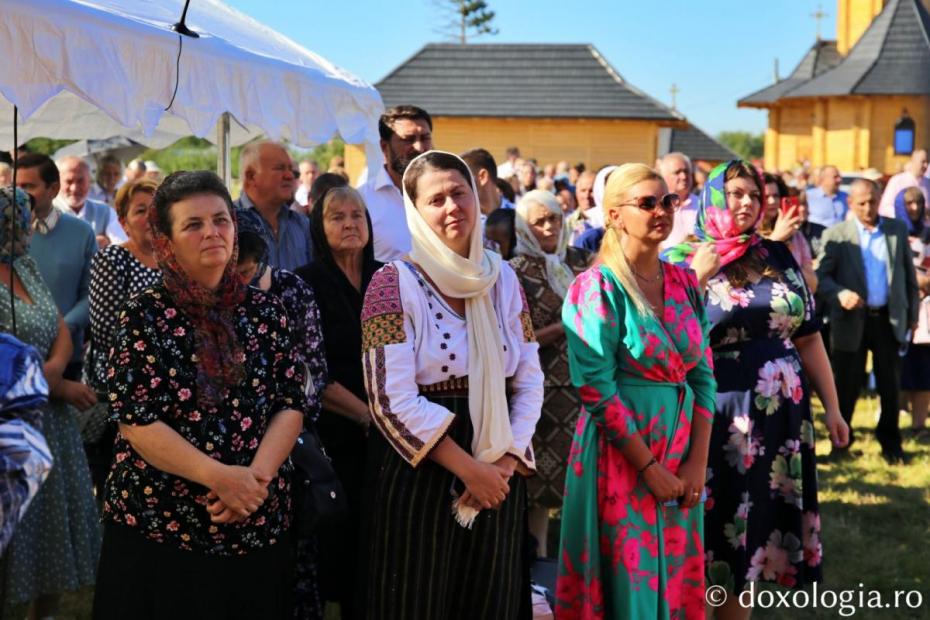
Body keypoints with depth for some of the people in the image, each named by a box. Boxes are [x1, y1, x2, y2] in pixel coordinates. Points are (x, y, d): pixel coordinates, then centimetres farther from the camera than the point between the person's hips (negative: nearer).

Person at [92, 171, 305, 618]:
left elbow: (291, 403, 2)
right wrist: (219, 476, -20)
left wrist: (257, 476, -15)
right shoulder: (144, 316, -5)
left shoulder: (266, 311, 5)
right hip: (158, 525, -3)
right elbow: (136, 420, -11)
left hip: (257, 525, 3)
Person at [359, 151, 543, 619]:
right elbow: (392, 399, -15)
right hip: (418, 473, -4)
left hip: (497, 473, 4)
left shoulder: (503, 280, 6)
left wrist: (505, 461, -9)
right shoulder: (394, 282, -9)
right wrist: (468, 467, -15)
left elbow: (530, 380, 6)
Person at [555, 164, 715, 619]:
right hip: (620, 456, -5)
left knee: (678, 580, 12)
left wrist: (697, 462, -3)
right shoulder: (598, 287, -10)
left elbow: (702, 375, 6)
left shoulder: (684, 283, 7)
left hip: (681, 453, 6)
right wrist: (650, 467, -15)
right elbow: (597, 390, -15)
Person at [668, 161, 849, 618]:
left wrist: (832, 407, 9)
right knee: (721, 526, 3)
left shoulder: (778, 258, 8)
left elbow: (808, 338, 10)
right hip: (722, 419, -4)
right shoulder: (685, 264, -3)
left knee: (760, 522, 10)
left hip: (782, 413, 4)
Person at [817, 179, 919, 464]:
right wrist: (840, 294, -26)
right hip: (852, 321, -2)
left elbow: (909, 274, 11)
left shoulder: (898, 229, 6)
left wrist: (912, 313, 10)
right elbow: (819, 275, -8)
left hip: (889, 319, 2)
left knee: (891, 385, 8)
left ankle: (890, 442, 22)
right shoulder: (836, 235, -3)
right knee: (847, 385, 5)